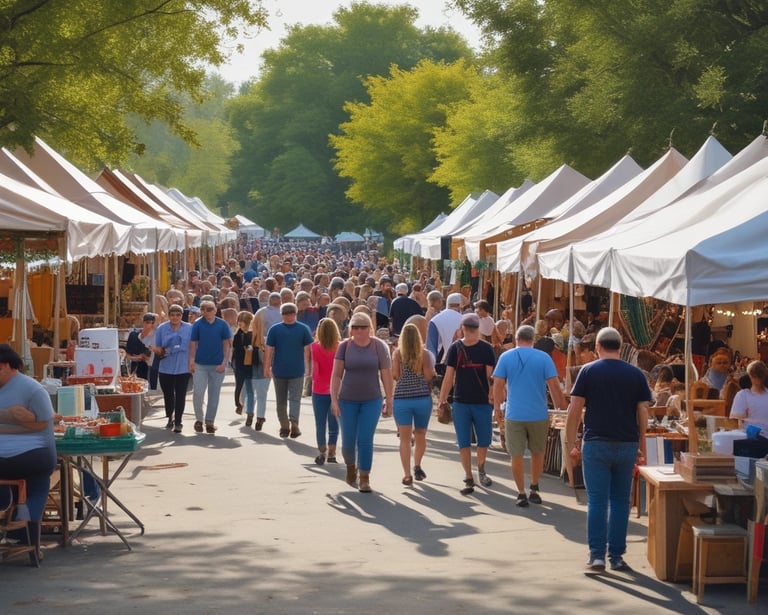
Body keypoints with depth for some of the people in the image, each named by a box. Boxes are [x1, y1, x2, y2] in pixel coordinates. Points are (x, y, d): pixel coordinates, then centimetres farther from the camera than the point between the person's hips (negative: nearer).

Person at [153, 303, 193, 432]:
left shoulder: (189, 328, 0)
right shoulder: (162, 328, 2)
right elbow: (157, 349, 6)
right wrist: (159, 351, -17)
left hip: (183, 368, -1)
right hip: (166, 368, 1)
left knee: (180, 396, -1)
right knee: (168, 395, 12)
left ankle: (178, 422, 7)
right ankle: (170, 418, 33)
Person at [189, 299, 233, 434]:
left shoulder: (222, 325, -2)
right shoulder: (197, 325, -2)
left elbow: (227, 344, 0)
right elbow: (193, 344, -1)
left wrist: (224, 362, -8)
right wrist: (192, 361, -12)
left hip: (217, 365, 0)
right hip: (200, 365, 0)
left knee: (214, 395, 7)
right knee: (197, 393, -5)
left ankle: (210, 422, 18)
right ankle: (199, 419, 14)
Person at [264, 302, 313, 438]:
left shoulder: (274, 329, -3)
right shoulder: (304, 329, -2)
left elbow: (269, 351, -4)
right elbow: (308, 350, 1)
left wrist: (267, 367, 4)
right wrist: (307, 367, 12)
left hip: (279, 370, 0)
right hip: (297, 370, 0)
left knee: (281, 401, 12)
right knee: (295, 398, 1)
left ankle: (284, 427, 14)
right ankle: (294, 422, -21)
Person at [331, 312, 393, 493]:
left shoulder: (379, 346, -4)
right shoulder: (345, 346, -3)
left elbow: (386, 375, -1)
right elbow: (336, 374, -3)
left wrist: (389, 400, -1)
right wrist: (334, 399, -10)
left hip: (372, 400, -1)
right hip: (348, 400, 1)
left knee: (365, 440, -5)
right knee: (348, 442, 5)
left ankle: (364, 478, 6)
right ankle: (351, 467, 35)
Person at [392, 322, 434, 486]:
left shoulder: (397, 353, -1)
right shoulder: (425, 354, -3)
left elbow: (395, 375, -1)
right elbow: (428, 376, -7)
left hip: (401, 398, 0)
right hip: (423, 397, 0)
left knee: (405, 438, -2)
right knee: (420, 435, 19)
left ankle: (407, 474, -10)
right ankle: (417, 466, 27)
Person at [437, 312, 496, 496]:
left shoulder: (486, 349, -1)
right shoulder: (455, 348, 0)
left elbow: (490, 376, -3)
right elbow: (449, 376, 2)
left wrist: (493, 396, -17)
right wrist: (442, 400, -3)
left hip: (482, 402, 0)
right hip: (461, 402, 0)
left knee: (484, 440, 8)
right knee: (464, 442, 1)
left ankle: (481, 470, 32)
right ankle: (469, 479, 9)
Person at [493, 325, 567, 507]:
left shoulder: (506, 357, -2)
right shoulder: (543, 357, -4)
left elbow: (498, 385, -1)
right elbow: (554, 385, -6)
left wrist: (497, 408, 9)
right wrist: (560, 406, 5)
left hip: (514, 415, -1)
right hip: (539, 415, 1)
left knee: (516, 456, 6)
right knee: (537, 453, 19)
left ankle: (521, 494, 8)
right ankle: (534, 489, 25)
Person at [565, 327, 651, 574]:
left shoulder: (588, 371, -1)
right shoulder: (636, 375, 4)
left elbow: (575, 410, -4)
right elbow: (643, 413, 4)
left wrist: (571, 444, 2)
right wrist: (642, 447, 13)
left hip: (596, 444, -2)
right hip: (627, 445, 2)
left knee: (597, 501, 0)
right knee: (620, 501, 10)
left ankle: (597, 556, -4)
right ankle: (617, 556, 12)